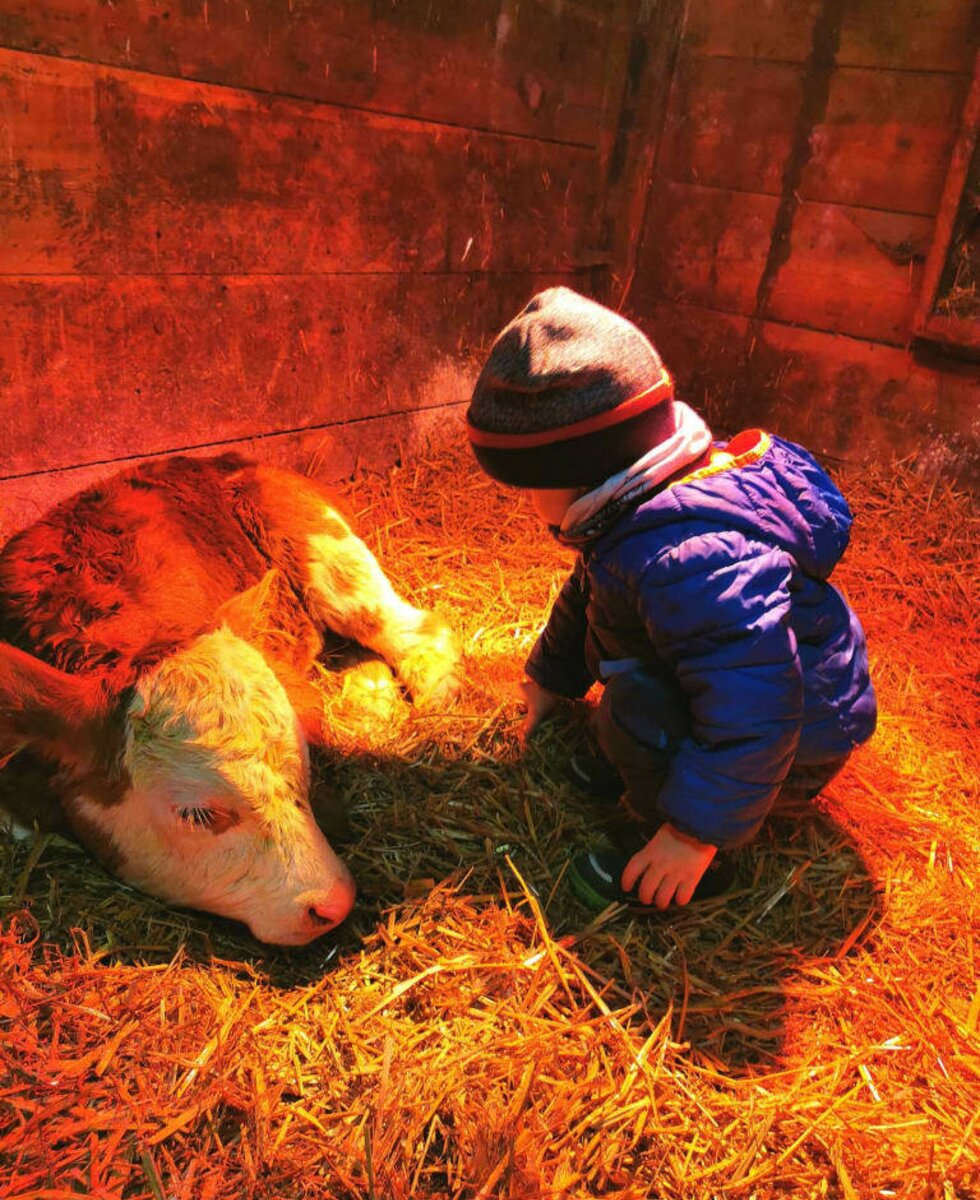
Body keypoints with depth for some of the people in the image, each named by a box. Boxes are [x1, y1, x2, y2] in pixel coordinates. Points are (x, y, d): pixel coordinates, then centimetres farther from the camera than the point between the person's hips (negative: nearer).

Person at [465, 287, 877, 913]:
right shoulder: (637, 507, -5)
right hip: (753, 696, 9)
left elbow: (753, 711, -40)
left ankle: (693, 872, -10)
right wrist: (552, 676, 27)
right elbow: (587, 594, 14)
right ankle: (639, 762, 14)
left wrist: (697, 833, -32)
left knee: (638, 706, -32)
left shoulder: (693, 559, -39)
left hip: (800, 739, -9)